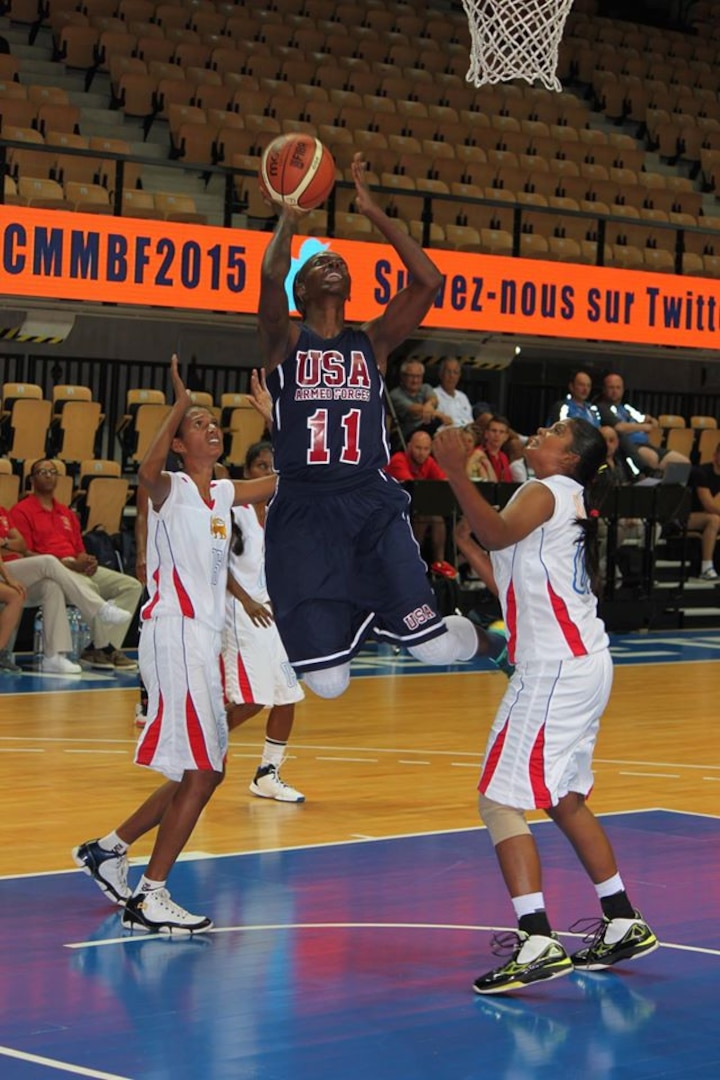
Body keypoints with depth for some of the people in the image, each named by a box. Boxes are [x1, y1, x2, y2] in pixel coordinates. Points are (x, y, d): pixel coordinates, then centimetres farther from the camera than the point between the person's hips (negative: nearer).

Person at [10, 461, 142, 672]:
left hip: (78, 567, 8)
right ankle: (103, 648, -24)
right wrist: (69, 564, -17)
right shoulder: (22, 511, 2)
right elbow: (25, 553, -9)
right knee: (89, 588, -37)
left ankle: (105, 648, -21)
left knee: (132, 586, -9)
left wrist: (88, 561, -5)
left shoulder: (67, 513, 26)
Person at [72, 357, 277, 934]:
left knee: (205, 770, 13)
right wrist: (179, 404, -29)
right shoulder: (172, 488, -7)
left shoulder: (223, 492, 16)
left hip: (204, 637, 9)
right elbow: (148, 471, -31)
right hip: (175, 633, -9)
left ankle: (109, 849, 24)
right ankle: (150, 898, -6)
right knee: (200, 771, -12)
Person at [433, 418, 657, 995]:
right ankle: (625, 924, 28)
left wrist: (457, 474, -38)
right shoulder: (569, 500, 18)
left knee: (501, 801, -11)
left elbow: (497, 535, -32)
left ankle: (538, 943, -19)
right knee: (565, 799, 21)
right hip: (583, 662, 10)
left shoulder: (545, 492, -10)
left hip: (557, 668, -10)